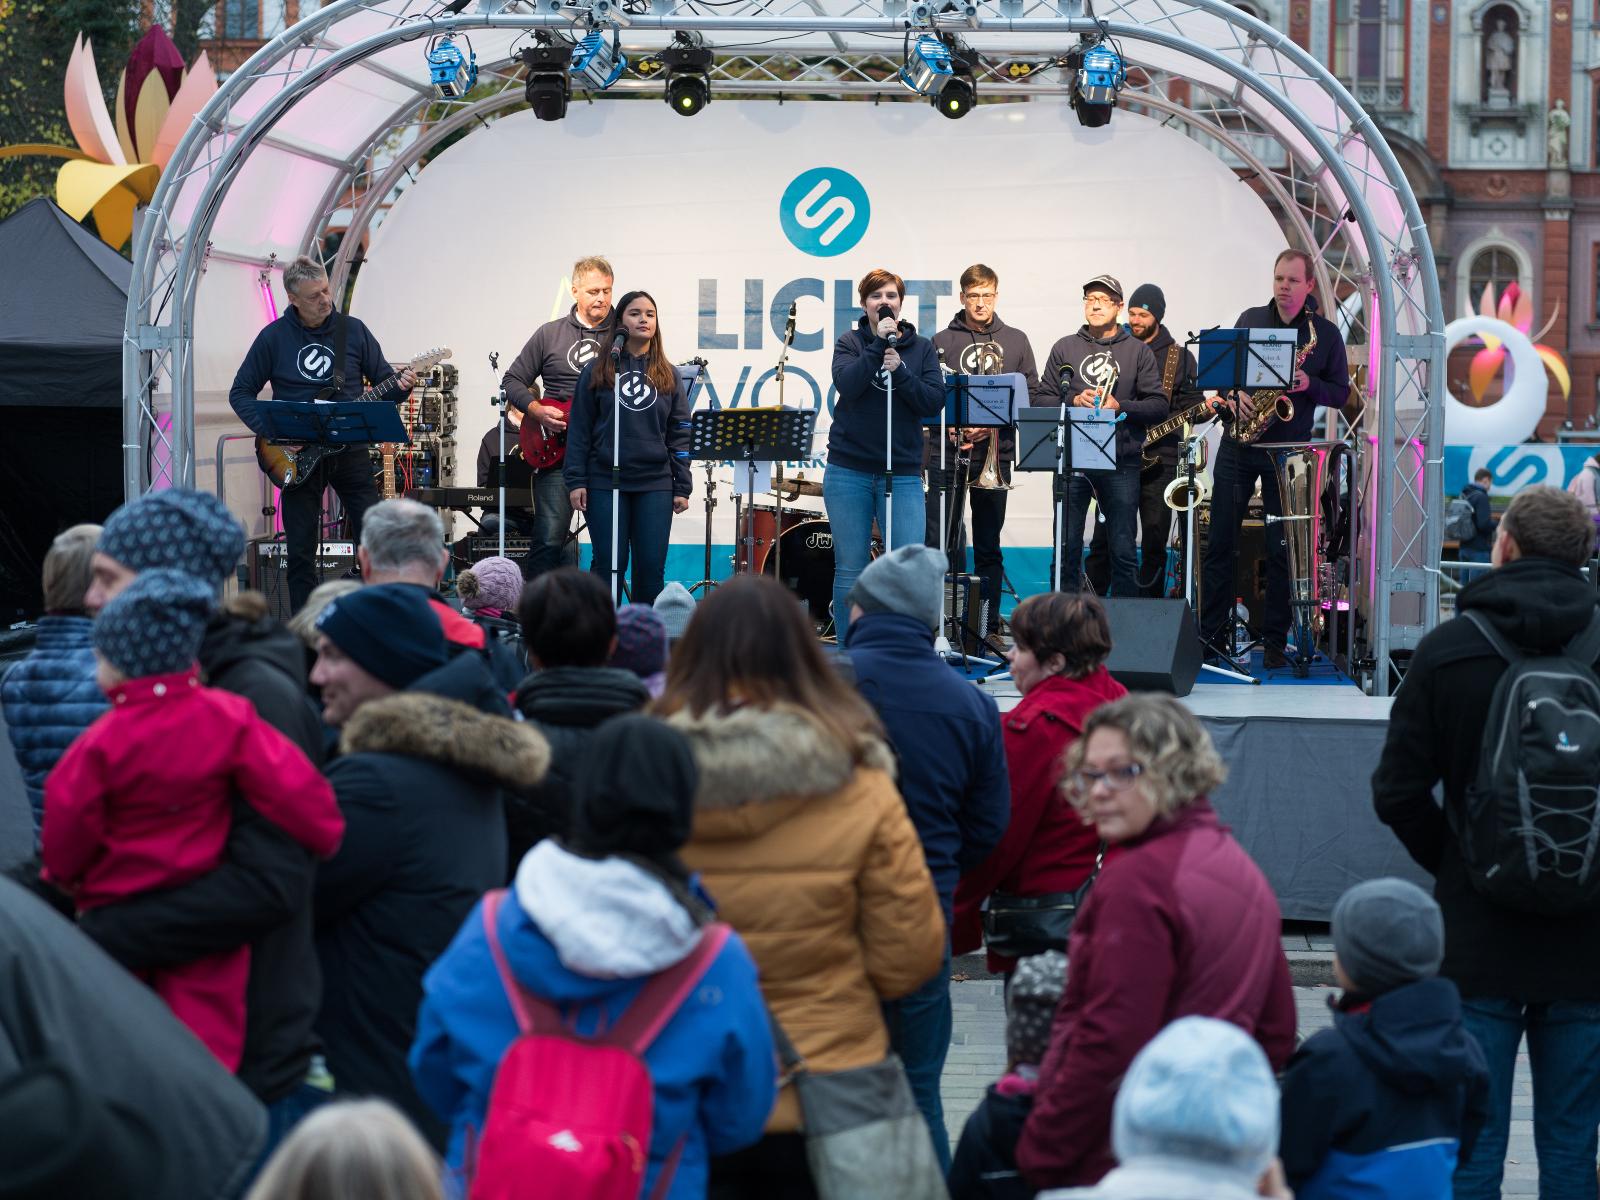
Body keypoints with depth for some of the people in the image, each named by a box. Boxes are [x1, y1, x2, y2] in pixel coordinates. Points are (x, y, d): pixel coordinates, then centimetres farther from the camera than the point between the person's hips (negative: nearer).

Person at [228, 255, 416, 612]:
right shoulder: (274, 337, -1)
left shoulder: (353, 330, 3)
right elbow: (240, 393, 3)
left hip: (350, 448, 1)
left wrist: (400, 386, -15)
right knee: (301, 552, 3)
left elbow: (383, 379, 9)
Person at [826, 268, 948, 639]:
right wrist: (879, 344, -16)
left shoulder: (921, 348, 9)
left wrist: (899, 371, -14)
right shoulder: (850, 343, 6)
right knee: (850, 570, 3)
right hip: (849, 471, -1)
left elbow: (934, 402, -2)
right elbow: (846, 384, -13)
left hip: (902, 475, 1)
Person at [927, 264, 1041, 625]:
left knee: (988, 547, 7)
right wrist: (949, 426, -13)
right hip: (947, 453, -1)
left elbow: (1031, 395, 7)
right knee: (939, 541, -5)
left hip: (995, 456, 2)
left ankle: (987, 621, 12)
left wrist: (995, 423, -8)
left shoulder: (1016, 342, 9)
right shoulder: (942, 342, 5)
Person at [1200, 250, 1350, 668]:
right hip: (1238, 443, 2)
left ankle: (1275, 641, 6)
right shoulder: (1249, 320, 8)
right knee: (1220, 543, 2)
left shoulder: (1325, 334, 3)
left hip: (1288, 451, -2)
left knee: (1282, 549, -1)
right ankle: (1211, 634, 8)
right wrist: (1233, 396, -9)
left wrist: (1309, 385, -15)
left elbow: (1341, 393, 4)